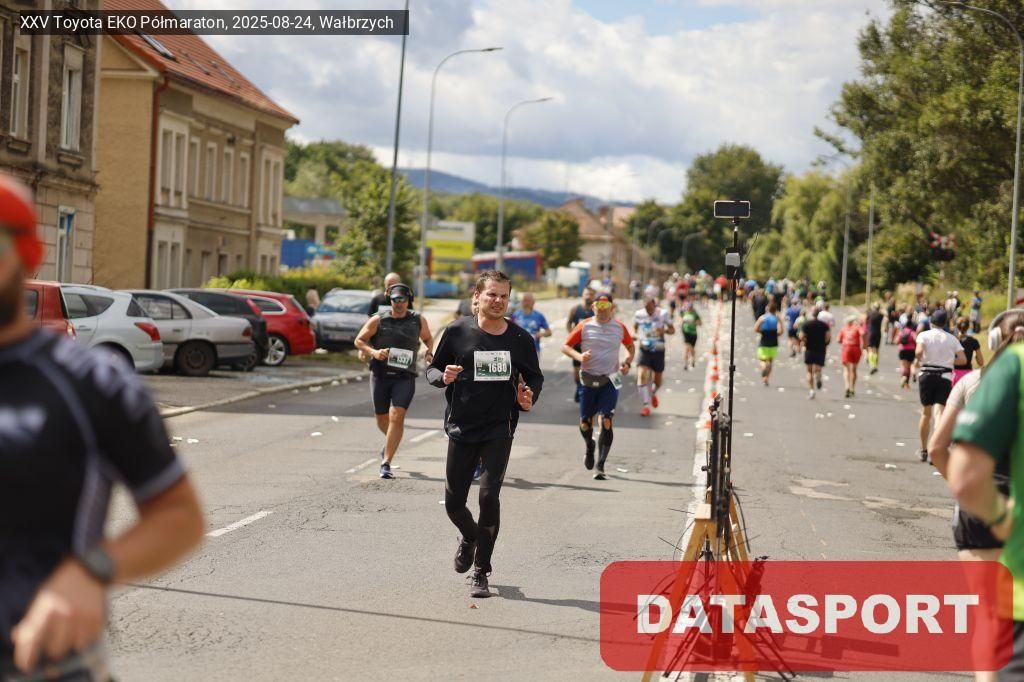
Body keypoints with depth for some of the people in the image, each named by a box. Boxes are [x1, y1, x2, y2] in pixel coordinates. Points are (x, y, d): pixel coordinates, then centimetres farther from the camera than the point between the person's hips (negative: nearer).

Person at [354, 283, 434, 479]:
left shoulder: (418, 321, 5)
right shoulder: (378, 320, 0)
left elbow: (428, 339, 23)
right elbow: (359, 340, 4)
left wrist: (428, 353, 2)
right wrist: (373, 352, -14)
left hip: (405, 377, -1)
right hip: (380, 375, 1)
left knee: (397, 417, -15)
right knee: (382, 419, 11)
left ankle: (386, 463, -13)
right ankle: (390, 443, 46)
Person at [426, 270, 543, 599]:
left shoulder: (520, 338, -1)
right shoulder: (457, 332, -4)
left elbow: (535, 377, 13)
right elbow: (432, 369, 6)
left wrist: (529, 397, -9)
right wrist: (444, 377, -17)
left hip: (499, 430, -1)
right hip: (461, 428, 1)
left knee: (489, 495, -13)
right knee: (454, 502, 6)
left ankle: (481, 573, 0)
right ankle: (470, 537, 43)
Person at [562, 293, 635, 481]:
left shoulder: (619, 328, 2)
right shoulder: (585, 326, -2)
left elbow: (631, 347, 18)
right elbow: (566, 346, 2)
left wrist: (627, 363, 0)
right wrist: (579, 356, -17)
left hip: (610, 380, -1)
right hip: (588, 379, 1)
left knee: (606, 421, -14)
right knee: (585, 422, 7)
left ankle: (600, 465, -8)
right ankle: (589, 447, 42)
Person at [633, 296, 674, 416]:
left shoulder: (663, 314, -9)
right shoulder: (638, 314, -4)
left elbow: (672, 329, 0)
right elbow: (634, 328, 12)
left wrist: (664, 330, -23)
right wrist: (638, 336, -10)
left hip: (658, 350, 0)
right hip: (644, 350, 0)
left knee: (657, 380, 11)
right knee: (642, 375, -21)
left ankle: (653, 393, 47)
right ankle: (645, 405, -16)